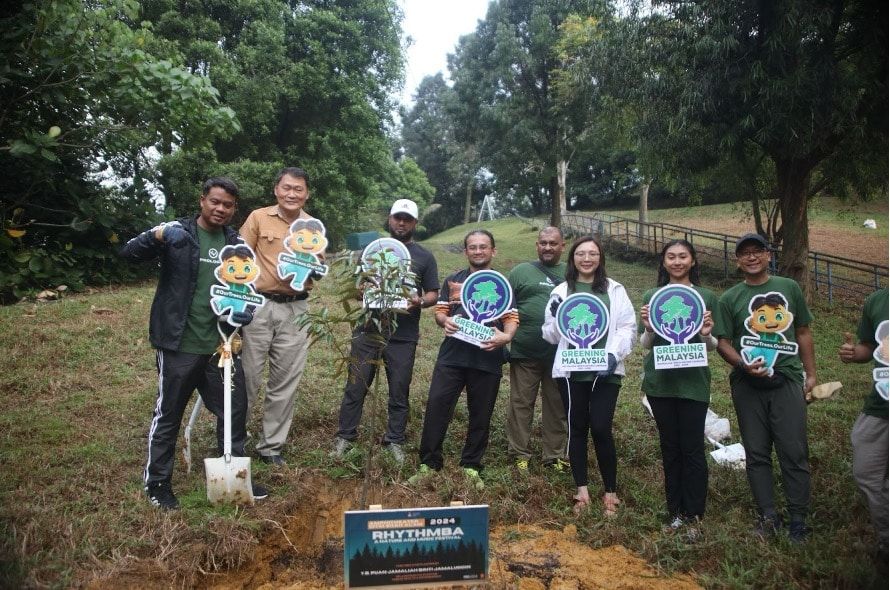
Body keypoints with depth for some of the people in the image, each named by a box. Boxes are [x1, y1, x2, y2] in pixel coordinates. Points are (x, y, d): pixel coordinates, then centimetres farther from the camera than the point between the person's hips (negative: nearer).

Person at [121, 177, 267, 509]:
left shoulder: (236, 242, 9)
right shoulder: (177, 232, -4)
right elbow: (129, 253, -14)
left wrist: (244, 308, -4)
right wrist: (158, 234, -33)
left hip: (221, 344, 5)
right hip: (180, 345, -4)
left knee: (235, 410, 12)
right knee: (168, 414, 8)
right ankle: (156, 482, 25)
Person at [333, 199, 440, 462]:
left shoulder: (424, 257, 7)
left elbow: (434, 294, 8)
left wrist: (420, 301, -14)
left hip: (403, 337, 0)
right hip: (368, 331, 1)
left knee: (399, 392, 6)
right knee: (355, 387, 4)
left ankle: (395, 441, 19)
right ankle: (345, 436, 17)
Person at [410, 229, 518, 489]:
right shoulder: (452, 280, 12)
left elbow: (511, 318, 2)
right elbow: (440, 312, 10)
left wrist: (506, 336, -19)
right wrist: (445, 321, -14)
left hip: (487, 360, 0)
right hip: (451, 356, 1)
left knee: (480, 416, 7)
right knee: (436, 407, -5)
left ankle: (471, 467, 22)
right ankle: (428, 464, 7)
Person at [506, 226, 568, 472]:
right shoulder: (521, 271, 5)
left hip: (561, 354, 2)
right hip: (525, 352, -1)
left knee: (557, 406, 10)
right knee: (521, 403, 5)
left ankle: (554, 455, 21)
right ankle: (520, 454, 17)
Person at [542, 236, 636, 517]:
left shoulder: (615, 290, 6)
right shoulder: (561, 291, 8)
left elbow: (628, 328, 2)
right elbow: (551, 336, 10)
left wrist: (613, 355, -13)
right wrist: (556, 318, -10)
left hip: (605, 370, -1)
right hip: (570, 370, 1)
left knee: (600, 428, -6)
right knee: (577, 428, 8)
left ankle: (610, 491, 12)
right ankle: (582, 489, 20)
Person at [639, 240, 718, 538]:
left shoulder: (707, 297, 2)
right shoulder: (651, 296, 5)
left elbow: (713, 346, 6)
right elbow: (645, 344, 6)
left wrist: (706, 335, -17)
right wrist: (648, 328, -15)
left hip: (693, 381, -1)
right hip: (660, 381, 2)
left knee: (693, 449, 1)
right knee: (670, 448, 11)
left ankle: (693, 515, 15)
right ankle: (675, 511, 24)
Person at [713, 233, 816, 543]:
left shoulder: (789, 288, 7)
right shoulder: (730, 298, 4)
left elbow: (803, 332, 12)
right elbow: (722, 342, 1)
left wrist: (811, 373, 9)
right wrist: (743, 364, -17)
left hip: (787, 380, 0)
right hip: (748, 384, 0)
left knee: (794, 452, 0)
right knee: (757, 454, 7)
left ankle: (798, 519, 11)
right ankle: (768, 516, 18)